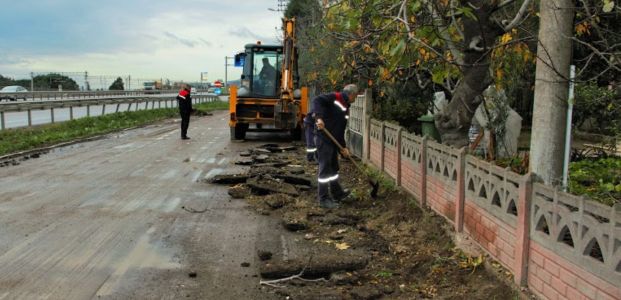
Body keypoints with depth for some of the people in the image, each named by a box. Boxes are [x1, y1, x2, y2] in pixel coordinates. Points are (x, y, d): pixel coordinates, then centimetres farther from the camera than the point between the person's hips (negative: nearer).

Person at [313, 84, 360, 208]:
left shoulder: (346, 108, 19)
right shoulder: (335, 97, -7)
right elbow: (317, 100, -21)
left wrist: (343, 147, 16)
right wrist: (319, 117, -33)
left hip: (333, 141, 9)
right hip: (324, 140, -9)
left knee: (334, 168, 20)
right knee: (325, 169, -3)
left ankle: (337, 194, 35)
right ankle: (323, 199, 5)